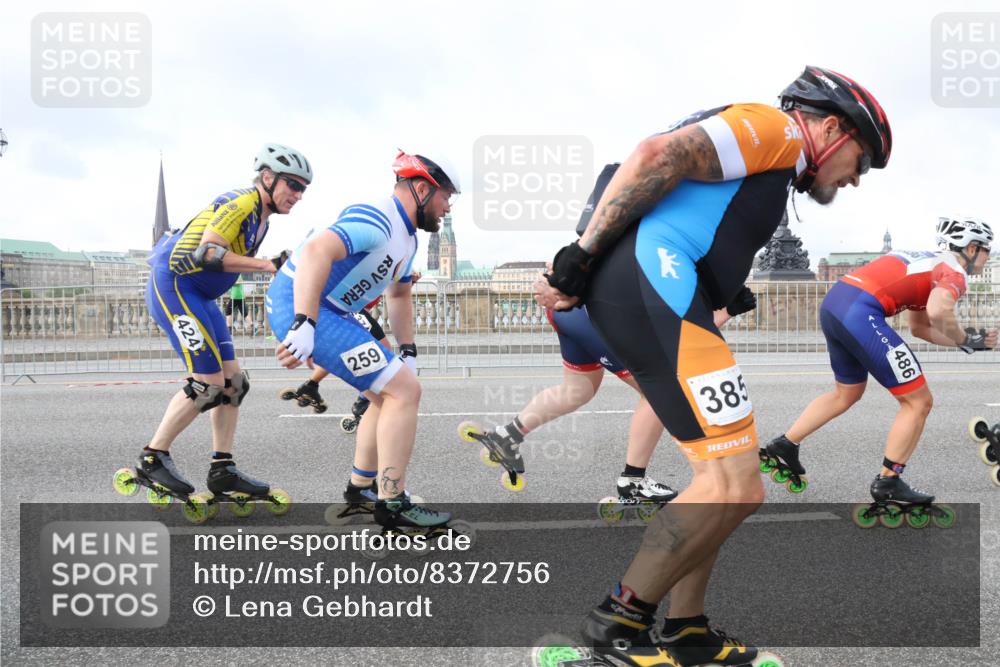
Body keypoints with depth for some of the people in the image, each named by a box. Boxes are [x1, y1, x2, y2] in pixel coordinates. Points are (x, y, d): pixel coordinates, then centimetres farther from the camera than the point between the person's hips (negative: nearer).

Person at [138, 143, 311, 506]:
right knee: (208, 383, -13)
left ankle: (223, 470, 9)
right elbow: (207, 252, -26)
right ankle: (153, 458, -1)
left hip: (197, 295, 10)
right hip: (172, 284, -10)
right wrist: (267, 264, -27)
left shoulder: (261, 217, 14)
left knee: (233, 381, 5)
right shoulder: (242, 203, -16)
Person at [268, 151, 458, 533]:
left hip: (326, 311, 11)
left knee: (389, 393, 18)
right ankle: (392, 505, -6)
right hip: (298, 306, -11)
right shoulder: (377, 221, -18)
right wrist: (304, 327, -40)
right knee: (404, 390, -13)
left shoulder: (406, 236, 16)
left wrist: (408, 352, 22)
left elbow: (399, 294, 29)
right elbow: (316, 251, -34)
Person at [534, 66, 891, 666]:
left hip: (645, 294, 11)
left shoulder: (771, 171, 31)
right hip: (652, 283, -11)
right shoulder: (776, 127, 1)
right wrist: (582, 255, -15)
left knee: (729, 479, 14)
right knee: (735, 486, -11)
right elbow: (658, 156, -14)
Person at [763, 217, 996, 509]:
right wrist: (966, 340, -1)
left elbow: (919, 326, 31)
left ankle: (784, 445, 33)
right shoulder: (955, 273, 1)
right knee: (919, 402, 3)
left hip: (833, 302, 9)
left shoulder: (931, 264, 29)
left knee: (847, 393, 30)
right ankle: (888, 482, 10)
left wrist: (971, 340, 25)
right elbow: (938, 313, -21)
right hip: (860, 313, -9)